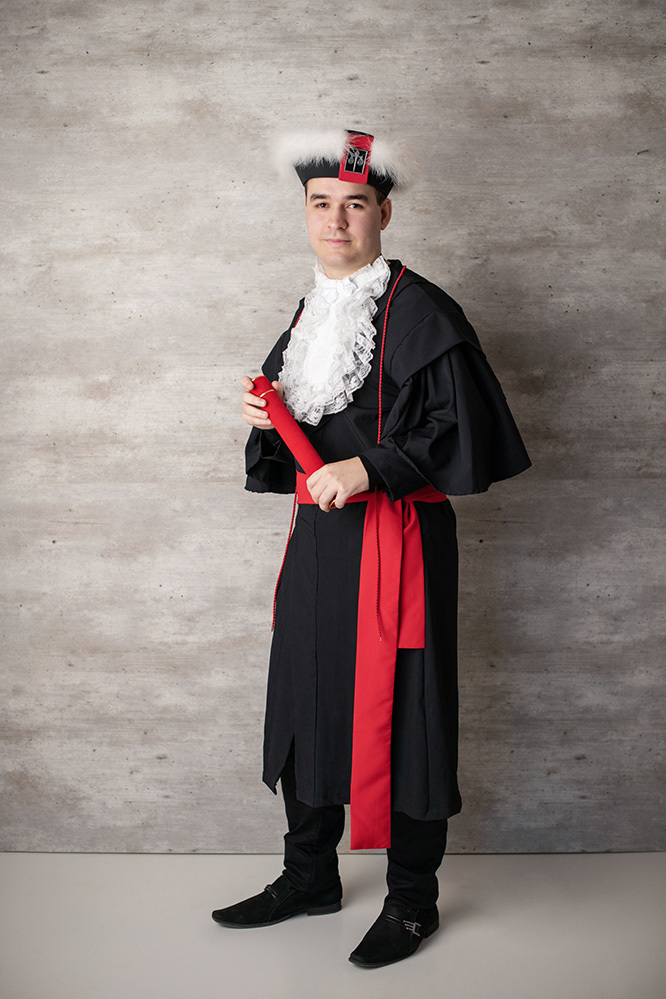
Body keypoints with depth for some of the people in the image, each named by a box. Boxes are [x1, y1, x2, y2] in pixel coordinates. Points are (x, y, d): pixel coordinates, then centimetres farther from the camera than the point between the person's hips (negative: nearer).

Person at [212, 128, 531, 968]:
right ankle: (310, 876, 31)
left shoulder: (421, 312, -7)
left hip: (396, 538, -7)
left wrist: (367, 469, -20)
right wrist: (264, 418, -1)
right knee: (306, 701, 13)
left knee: (397, 709, -1)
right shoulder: (309, 316, 16)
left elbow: (461, 428, -13)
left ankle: (413, 899, 18)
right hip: (319, 536, 7)